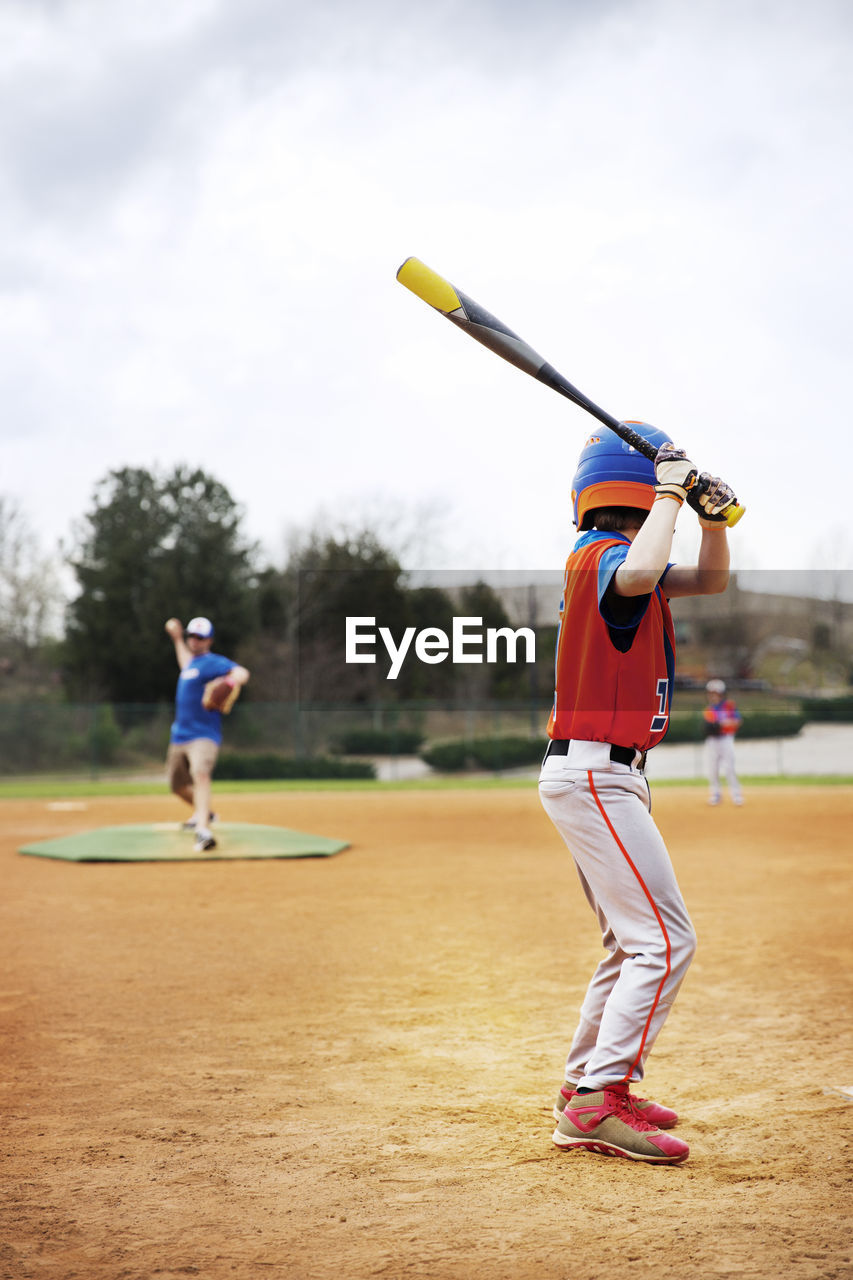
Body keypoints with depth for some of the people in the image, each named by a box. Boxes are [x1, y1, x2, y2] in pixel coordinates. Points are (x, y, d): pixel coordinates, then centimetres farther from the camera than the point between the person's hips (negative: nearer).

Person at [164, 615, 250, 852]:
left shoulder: (213, 662, -8)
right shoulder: (193, 663, 17)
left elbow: (241, 673, -26)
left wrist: (227, 684, -47)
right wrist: (177, 638, 46)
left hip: (204, 735, -9)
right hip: (179, 735, 9)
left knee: (201, 773, -32)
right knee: (178, 784, 18)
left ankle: (203, 831, -48)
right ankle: (203, 813, 45)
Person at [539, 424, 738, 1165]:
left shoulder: (614, 557, 15)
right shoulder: (602, 552, -14)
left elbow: (710, 580, 21)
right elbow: (640, 577, -38)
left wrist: (713, 517, 2)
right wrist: (672, 493, -24)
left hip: (607, 777, 10)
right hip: (594, 775, -10)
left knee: (638, 941, 18)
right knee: (665, 939, -12)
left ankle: (587, 1085, 25)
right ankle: (599, 1104, -11)